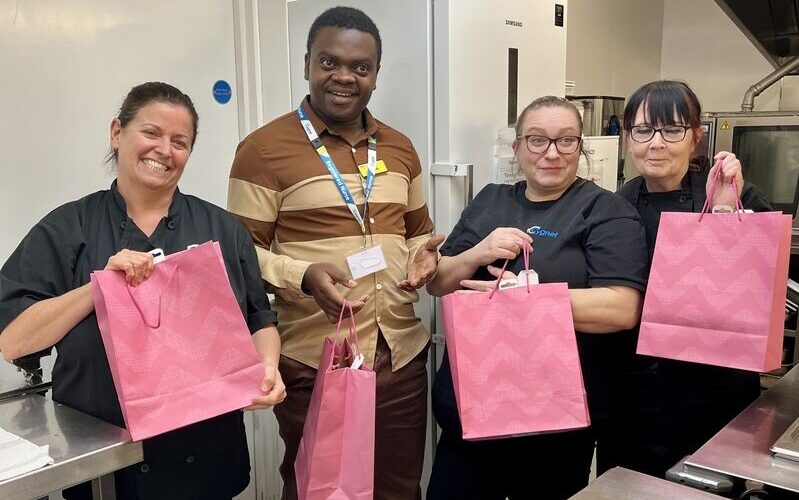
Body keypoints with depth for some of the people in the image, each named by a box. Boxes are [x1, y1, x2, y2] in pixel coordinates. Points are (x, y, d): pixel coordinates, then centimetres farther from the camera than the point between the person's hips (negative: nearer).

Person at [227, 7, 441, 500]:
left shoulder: (399, 148, 11)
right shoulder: (265, 148, -6)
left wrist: (424, 254, -1)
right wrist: (304, 276, -23)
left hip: (403, 357, 5)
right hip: (314, 364, -4)